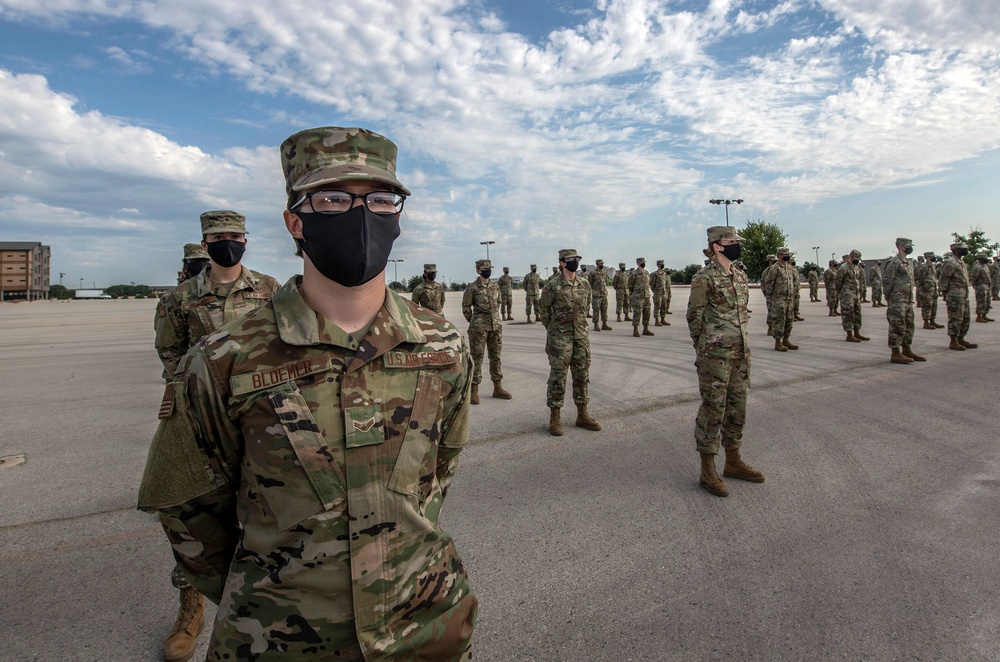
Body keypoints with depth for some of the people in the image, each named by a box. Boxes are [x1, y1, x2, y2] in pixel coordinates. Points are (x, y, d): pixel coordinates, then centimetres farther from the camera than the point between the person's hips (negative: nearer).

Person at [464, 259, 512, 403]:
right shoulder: (472, 287, -7)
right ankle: (474, 391, 5)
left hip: (496, 326, 5)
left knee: (496, 357, 11)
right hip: (479, 328, -5)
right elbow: (466, 308, -1)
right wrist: (475, 323, 7)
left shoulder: (495, 286, 8)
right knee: (477, 358, -1)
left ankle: (498, 388, 21)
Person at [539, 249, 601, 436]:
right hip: (560, 338, -5)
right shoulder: (552, 286, -10)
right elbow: (544, 308, 1)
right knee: (558, 378, -1)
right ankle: (555, 419, 9)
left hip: (582, 336, 5)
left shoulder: (585, 284, 6)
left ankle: (582, 416, 21)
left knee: (582, 376, 10)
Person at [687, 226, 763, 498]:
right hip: (715, 354, -8)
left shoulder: (740, 276, 12)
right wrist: (703, 351, -4)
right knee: (713, 408, -2)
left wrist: (744, 345, 16)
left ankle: (733, 462, 28)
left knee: (737, 407, 14)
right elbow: (695, 317, -8)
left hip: (741, 353, 8)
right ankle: (707, 470, 8)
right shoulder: (704, 278, -11)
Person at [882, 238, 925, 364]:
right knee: (897, 326, -7)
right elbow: (887, 282, -14)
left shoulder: (909, 263, 16)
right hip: (897, 301, -9)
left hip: (908, 300, 9)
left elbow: (910, 281, 22)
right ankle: (895, 354, -3)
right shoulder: (893, 263, -12)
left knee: (909, 326, 13)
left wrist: (911, 298, 17)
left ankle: (906, 351, 22)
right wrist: (889, 298, -12)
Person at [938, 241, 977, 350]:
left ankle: (961, 340, 21)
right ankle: (953, 342, -1)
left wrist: (966, 294, 18)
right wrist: (944, 294, -13)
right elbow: (943, 280, -15)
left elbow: (964, 278, 23)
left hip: (964, 295, 10)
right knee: (955, 319, -6)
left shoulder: (961, 262, 17)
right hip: (955, 296, -10)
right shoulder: (950, 263, -13)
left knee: (965, 318, 13)